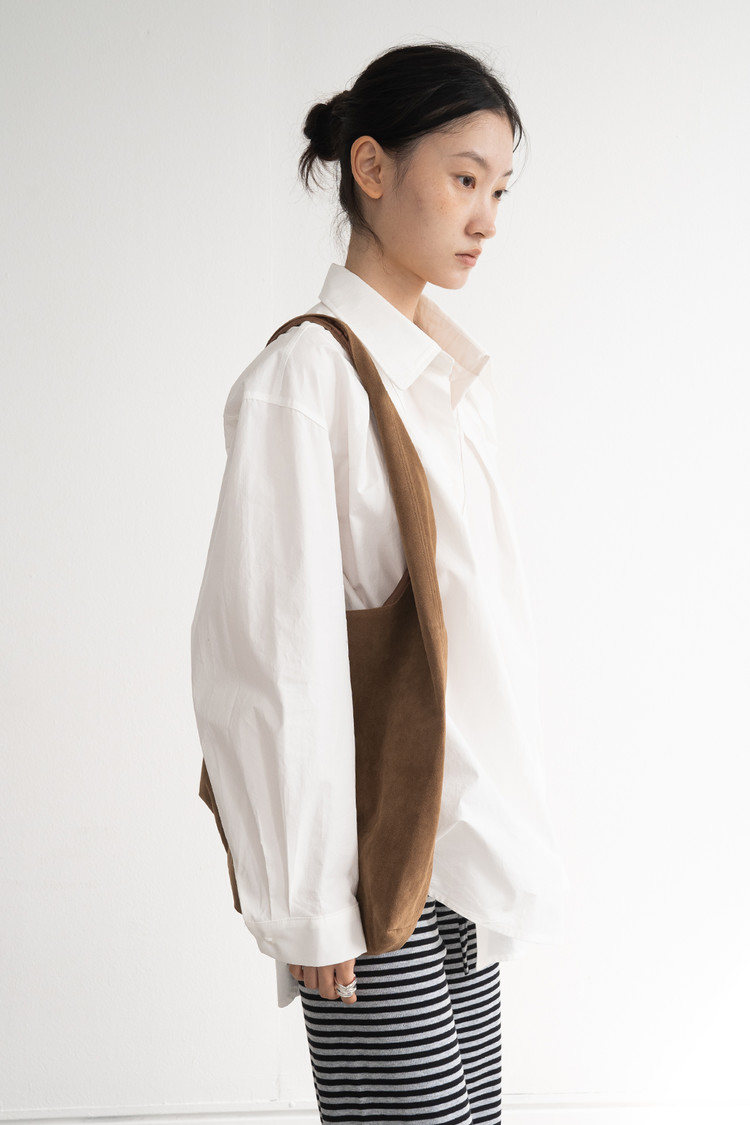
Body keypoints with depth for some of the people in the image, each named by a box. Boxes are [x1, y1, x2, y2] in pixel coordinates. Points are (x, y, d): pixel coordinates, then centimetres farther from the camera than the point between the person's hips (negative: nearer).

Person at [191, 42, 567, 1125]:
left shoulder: (446, 373, 12)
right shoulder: (303, 378, -14)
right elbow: (272, 659, -17)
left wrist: (505, 825, 16)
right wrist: (305, 904, -15)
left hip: (464, 829, 8)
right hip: (380, 856, -8)